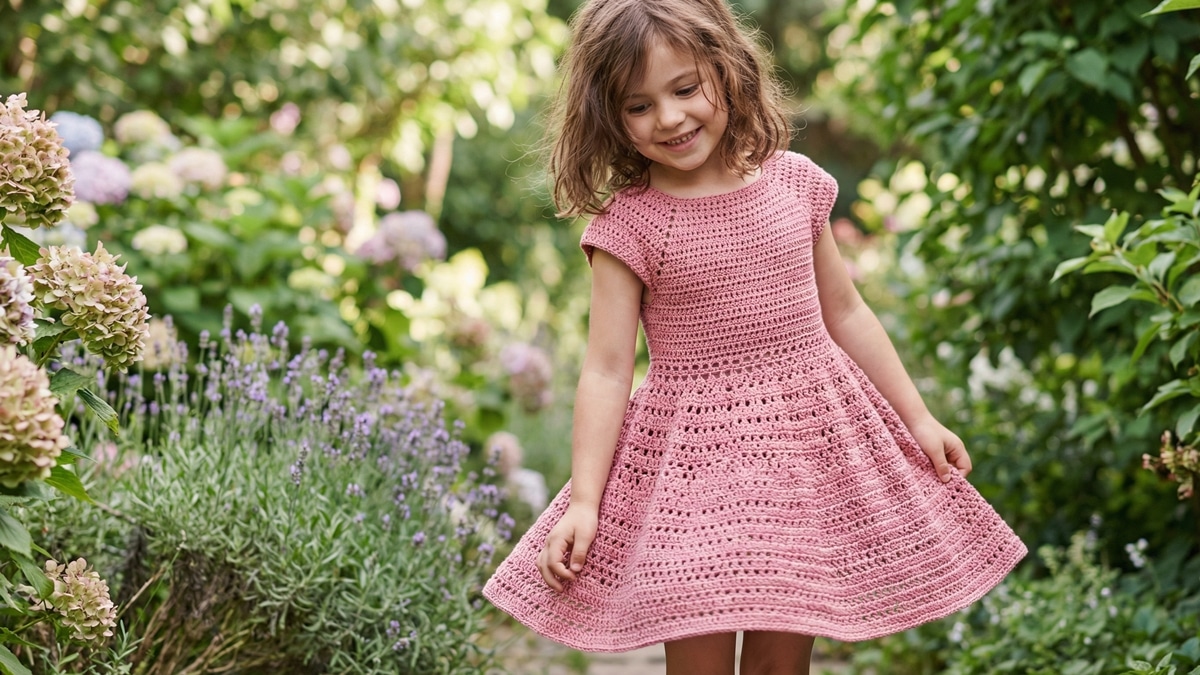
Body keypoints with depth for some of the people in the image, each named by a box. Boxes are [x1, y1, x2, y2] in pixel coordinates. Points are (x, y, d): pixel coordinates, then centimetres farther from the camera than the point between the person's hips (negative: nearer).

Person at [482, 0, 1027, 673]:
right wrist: (583, 503, -15)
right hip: (694, 461, -3)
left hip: (810, 446, 3)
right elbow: (607, 370, -9)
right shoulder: (629, 225, -9)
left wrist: (918, 419, 13)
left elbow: (845, 313, 12)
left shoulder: (793, 182, 1)